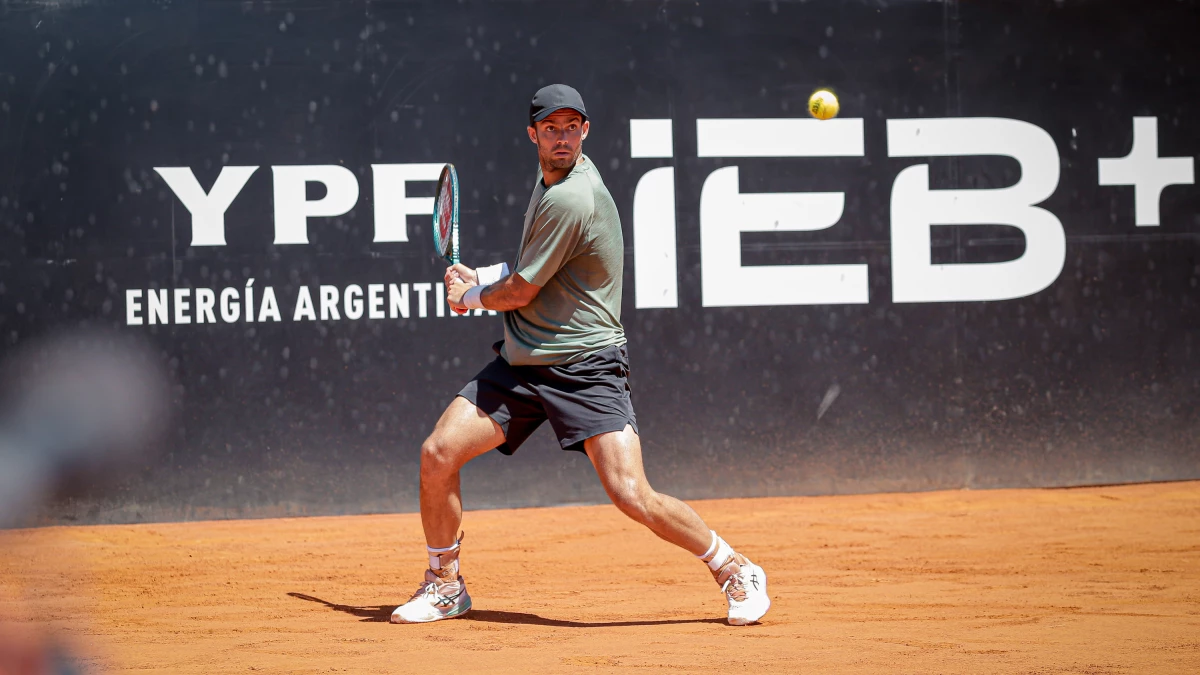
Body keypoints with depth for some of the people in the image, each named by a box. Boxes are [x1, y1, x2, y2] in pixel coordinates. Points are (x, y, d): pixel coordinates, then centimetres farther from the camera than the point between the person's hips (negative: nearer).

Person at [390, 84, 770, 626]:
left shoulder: (570, 199, -20)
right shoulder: (552, 174, 10)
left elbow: (520, 293, -12)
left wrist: (472, 296, 8)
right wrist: (484, 278, 12)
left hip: (584, 368, -9)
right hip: (522, 359, 9)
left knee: (632, 495, -18)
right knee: (438, 454, -3)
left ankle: (735, 571, 2)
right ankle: (444, 586, 15)